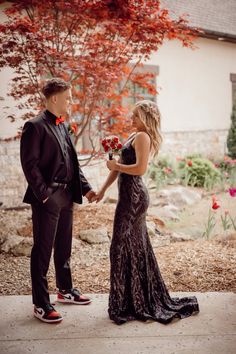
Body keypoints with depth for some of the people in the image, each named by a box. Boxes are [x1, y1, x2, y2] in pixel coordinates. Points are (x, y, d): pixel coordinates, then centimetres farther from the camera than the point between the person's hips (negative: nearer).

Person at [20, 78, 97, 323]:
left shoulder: (62, 126, 14)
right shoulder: (35, 126, -12)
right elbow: (29, 163, -16)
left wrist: (85, 188, 9)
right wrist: (43, 194, -18)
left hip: (66, 196, 8)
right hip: (47, 199, -8)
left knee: (64, 247, 20)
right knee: (42, 251, 1)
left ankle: (65, 290, 36)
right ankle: (40, 304, 11)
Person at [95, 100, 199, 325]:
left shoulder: (142, 137, -12)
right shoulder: (135, 137, 17)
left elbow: (140, 168, -24)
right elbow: (120, 164, 18)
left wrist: (116, 166, -12)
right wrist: (103, 189, 18)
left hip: (133, 196, -10)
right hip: (131, 194, 10)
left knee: (123, 246, -3)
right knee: (138, 246, 16)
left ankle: (128, 303, 8)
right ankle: (147, 299, 28)